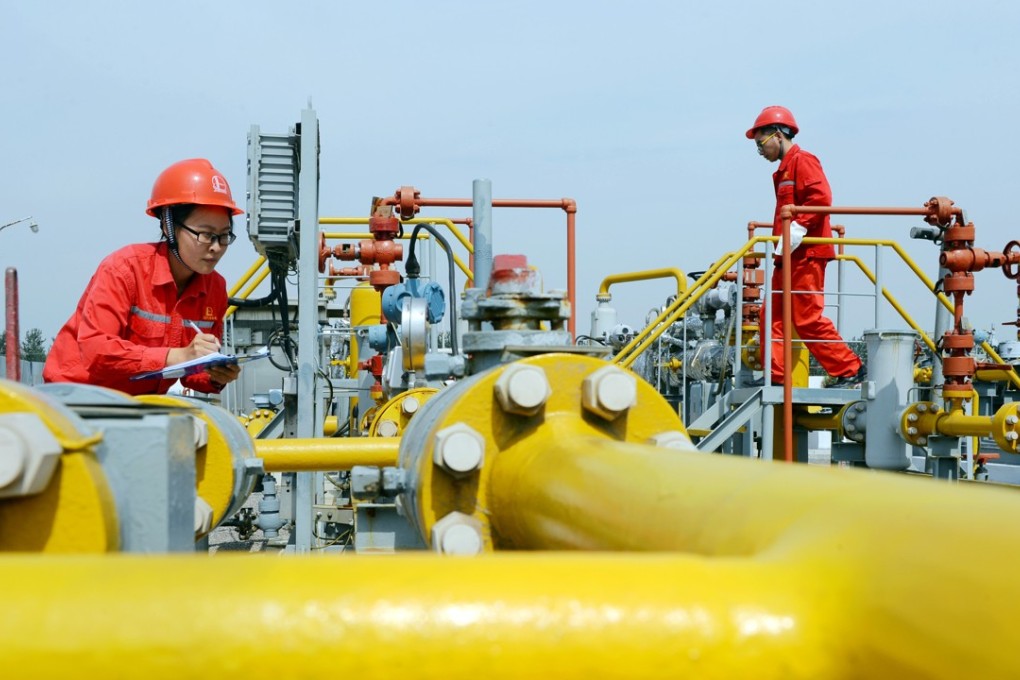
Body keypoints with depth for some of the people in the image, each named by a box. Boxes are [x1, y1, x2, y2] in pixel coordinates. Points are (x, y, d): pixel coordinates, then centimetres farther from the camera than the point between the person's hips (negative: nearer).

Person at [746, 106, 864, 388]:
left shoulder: (802, 161, -7)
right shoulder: (785, 169, 23)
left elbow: (821, 198, -21)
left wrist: (798, 228, -26)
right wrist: (780, 236, 13)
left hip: (805, 254, -10)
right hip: (789, 258, 10)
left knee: (807, 318, -11)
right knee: (772, 315, 7)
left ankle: (850, 370, -5)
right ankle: (775, 375, 9)